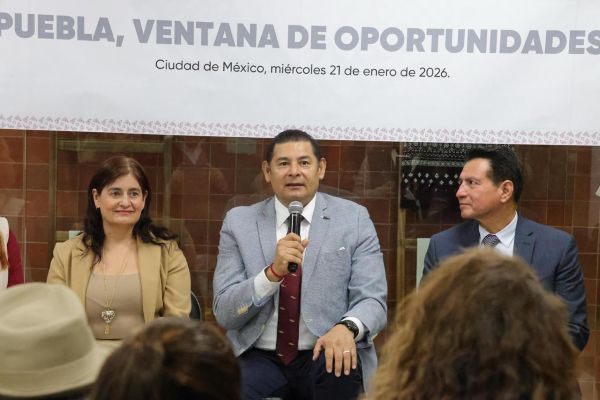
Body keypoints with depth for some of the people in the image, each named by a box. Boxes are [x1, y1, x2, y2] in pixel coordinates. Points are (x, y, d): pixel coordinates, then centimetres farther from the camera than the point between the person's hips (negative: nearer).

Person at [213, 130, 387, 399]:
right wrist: (273, 272, -19)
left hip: (325, 353, 0)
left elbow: (373, 301, -4)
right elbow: (224, 313, -2)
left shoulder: (353, 218, 3)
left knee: (339, 366, -33)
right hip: (261, 359, 0)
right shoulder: (239, 221, 5)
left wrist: (347, 327, -27)